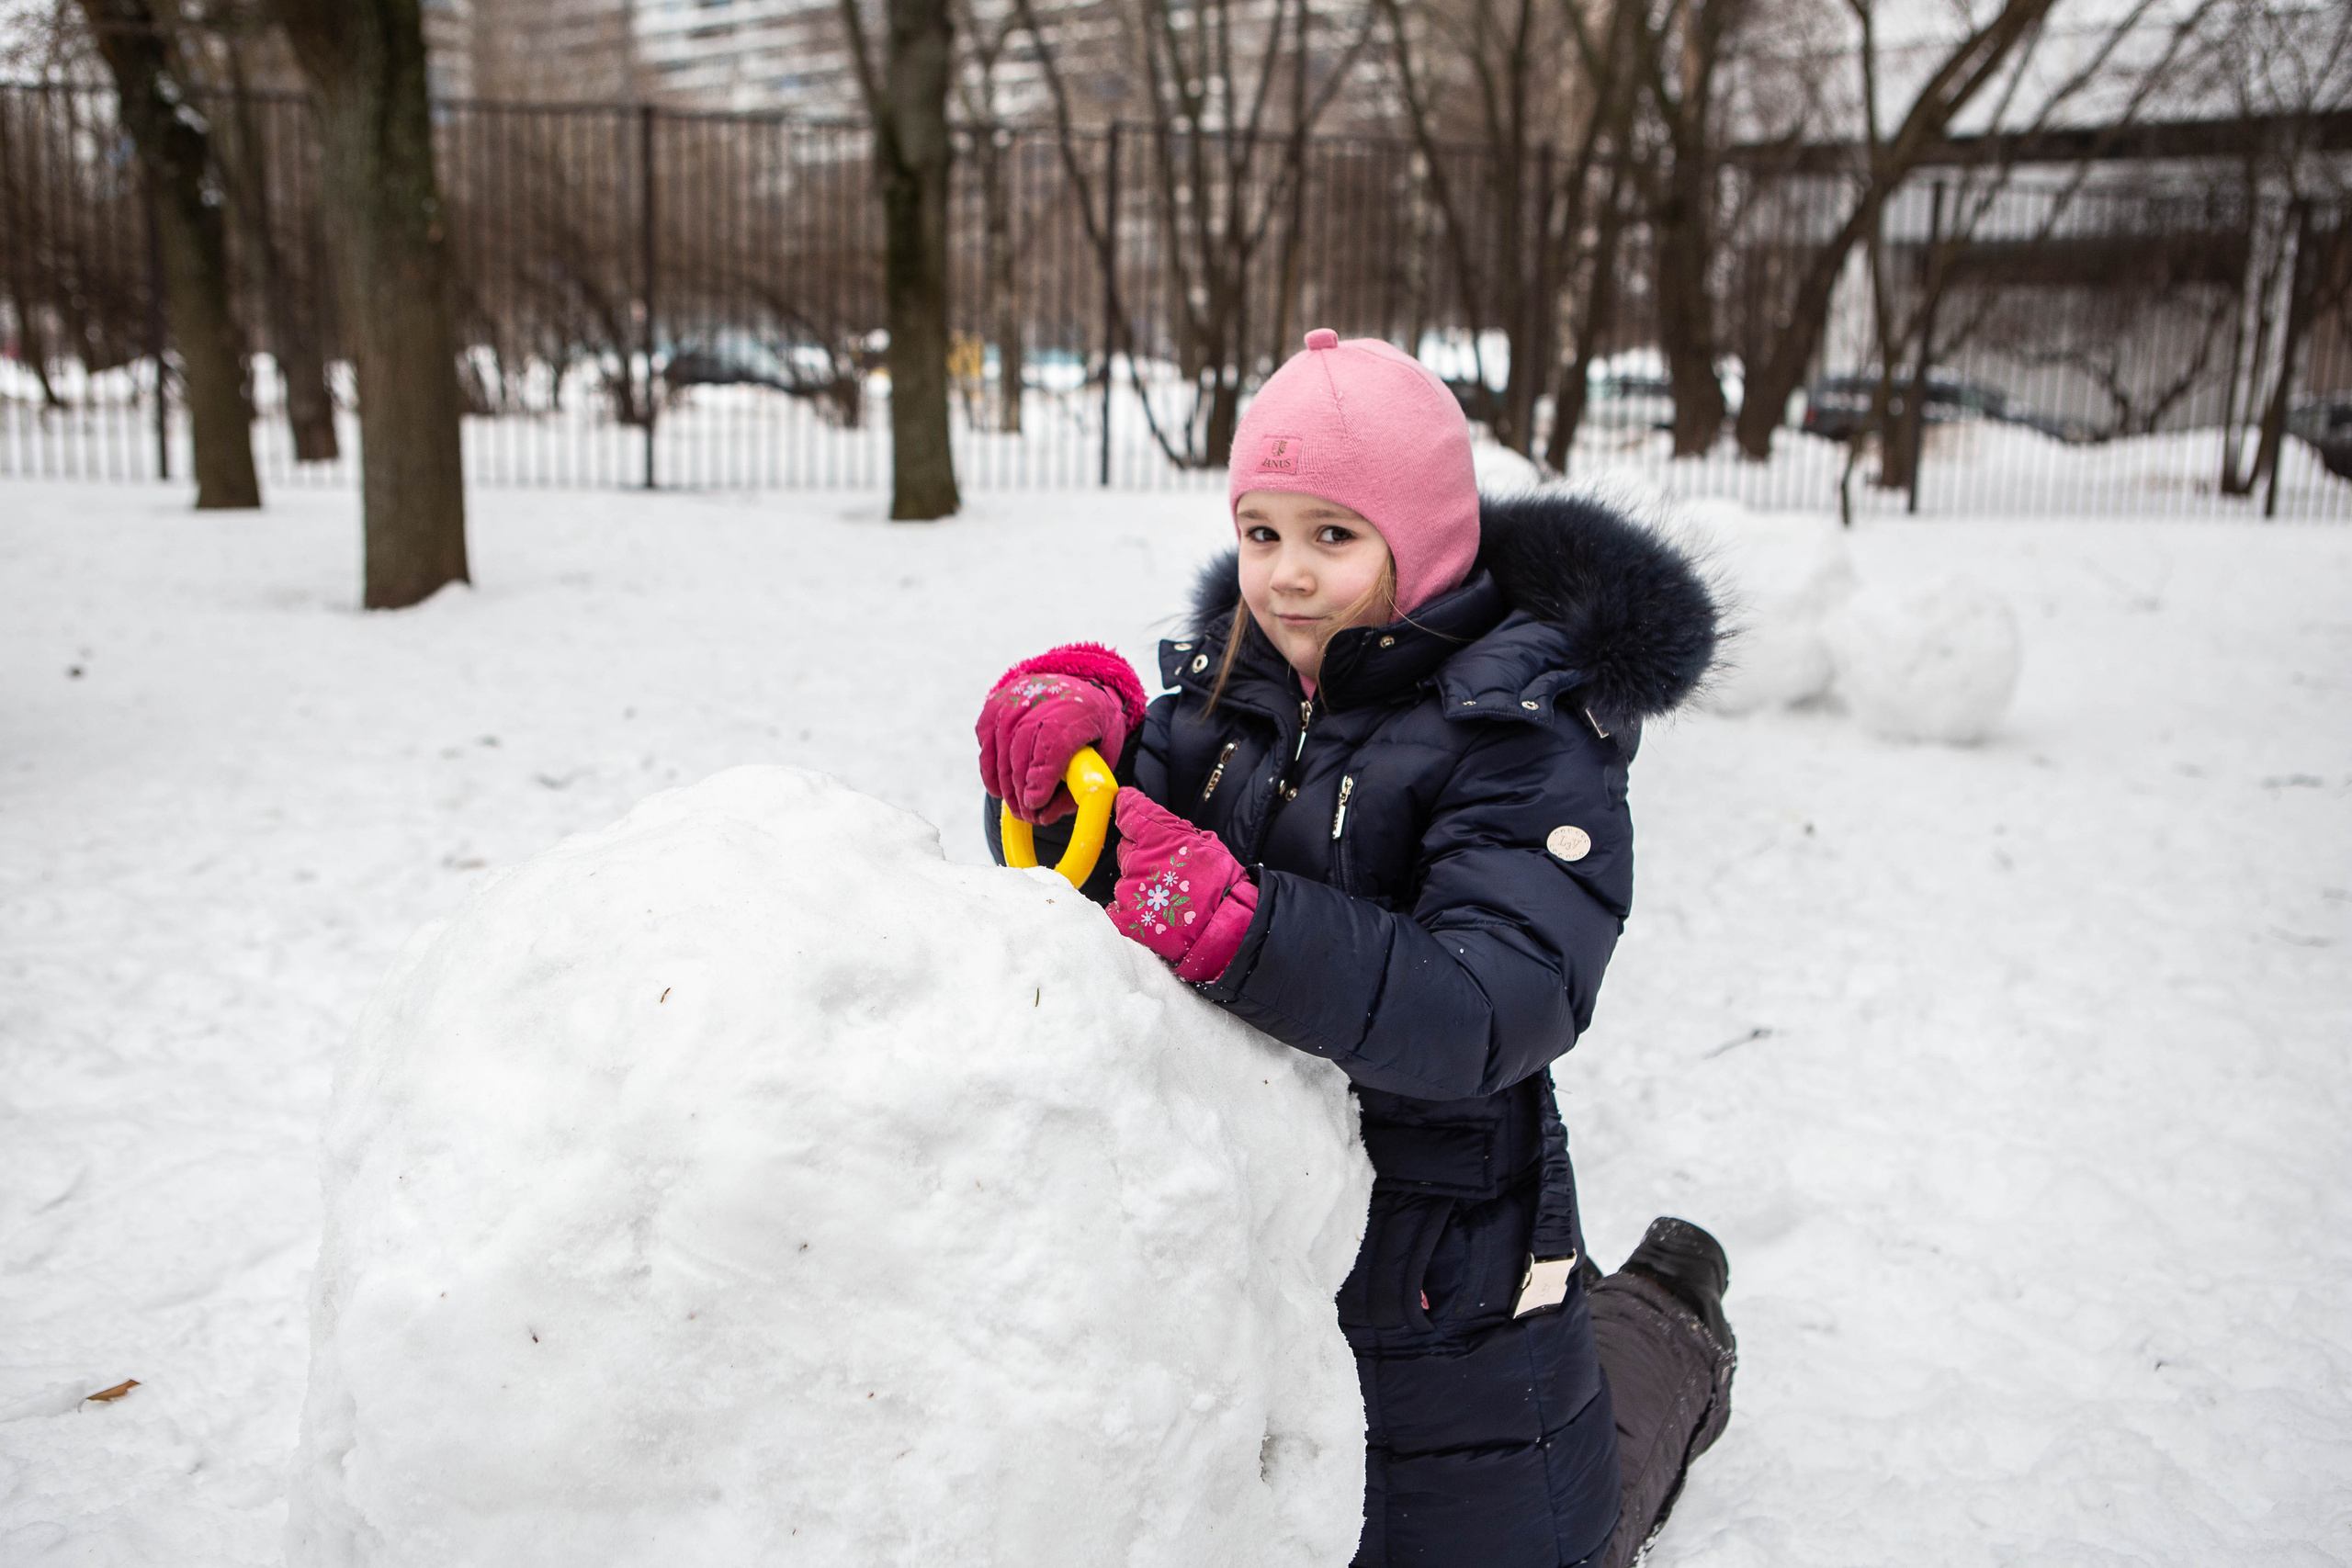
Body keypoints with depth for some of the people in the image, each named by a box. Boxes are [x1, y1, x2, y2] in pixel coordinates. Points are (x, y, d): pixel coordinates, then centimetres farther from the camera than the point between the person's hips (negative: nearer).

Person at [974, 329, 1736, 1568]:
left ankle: (1663, 1332, 41)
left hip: (1430, 1266, -6)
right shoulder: (1222, 681, -1)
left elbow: (1496, 1009, -32)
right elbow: (1097, 886, 0)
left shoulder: (1523, 727, -19)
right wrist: (1067, 773, -21)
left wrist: (1242, 928, -43)